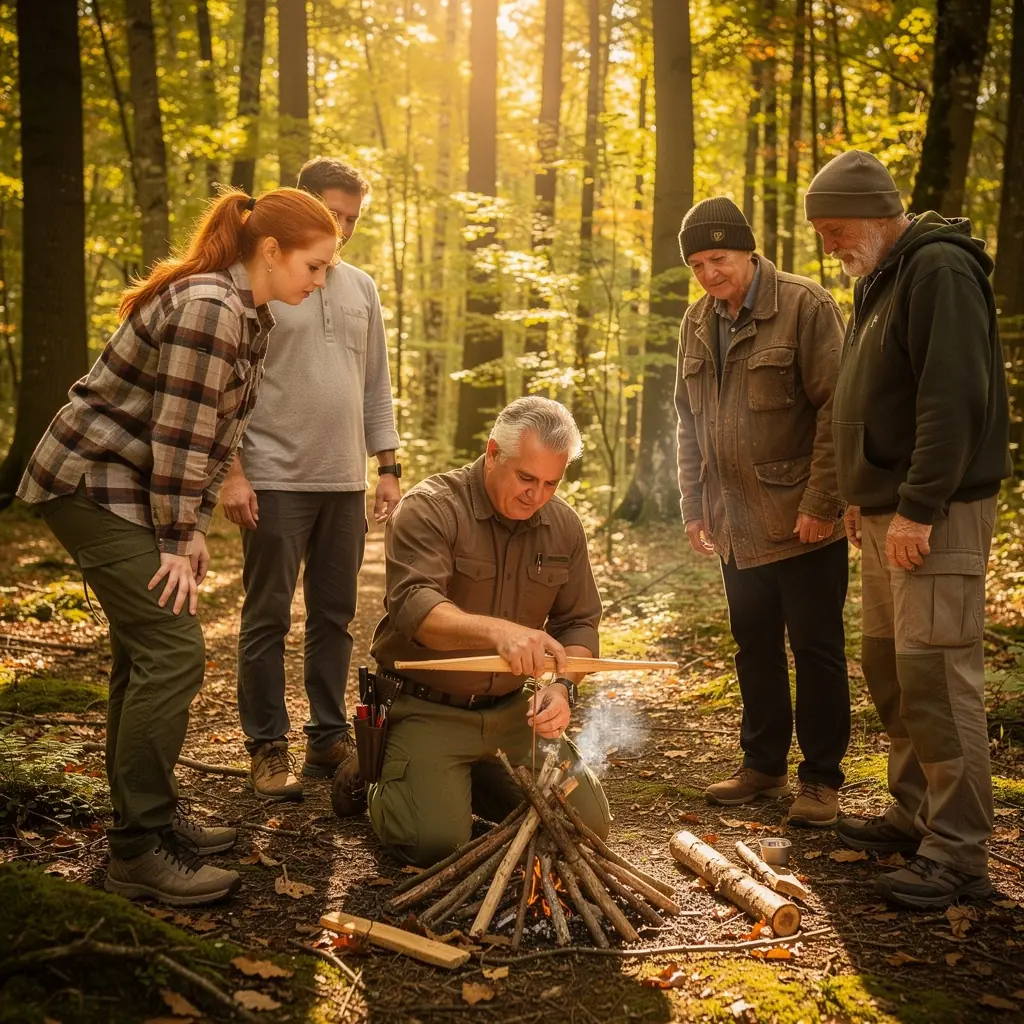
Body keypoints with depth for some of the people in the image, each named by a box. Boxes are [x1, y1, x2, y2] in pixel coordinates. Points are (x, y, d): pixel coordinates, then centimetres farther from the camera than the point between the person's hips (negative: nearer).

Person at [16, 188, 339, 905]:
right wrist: (176, 542, -16)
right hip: (93, 486, -10)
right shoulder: (208, 308, -22)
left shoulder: (252, 318, 9)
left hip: (126, 492, 10)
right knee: (173, 650, -12)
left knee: (147, 651, 13)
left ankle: (149, 820, 25)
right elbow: (179, 435, -22)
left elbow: (221, 433, 11)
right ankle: (140, 850, -4)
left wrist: (196, 529, 6)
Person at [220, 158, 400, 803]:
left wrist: (388, 467, 10)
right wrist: (233, 471, -12)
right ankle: (268, 748, 10)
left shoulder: (361, 288, 14)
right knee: (268, 619, 1)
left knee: (335, 617, 9)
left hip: (345, 482, 5)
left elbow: (377, 387, 16)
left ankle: (330, 738, 19)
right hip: (276, 480, -5)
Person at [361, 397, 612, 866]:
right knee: (437, 841, -20)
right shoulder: (429, 509, -17)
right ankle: (374, 781, 14)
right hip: (428, 709, -5)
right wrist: (497, 630, -49)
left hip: (513, 709, 6)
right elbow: (414, 607, -31)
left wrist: (562, 686, -14)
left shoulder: (564, 526, 2)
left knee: (590, 825, 0)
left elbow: (579, 623, 7)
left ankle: (480, 778, 24)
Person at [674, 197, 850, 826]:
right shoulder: (698, 324, 11)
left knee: (817, 651, 2)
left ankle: (822, 780, 14)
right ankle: (763, 766, 28)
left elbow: (836, 411, -15)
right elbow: (690, 421, 17)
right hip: (737, 528, 6)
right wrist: (694, 506, 12)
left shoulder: (807, 307, -10)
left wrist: (821, 505, -18)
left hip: (803, 522, -6)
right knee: (755, 649, 15)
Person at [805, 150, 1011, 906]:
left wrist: (917, 508, -24)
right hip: (888, 513, 10)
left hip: (935, 517, -10)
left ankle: (959, 852, -1)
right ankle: (915, 815, 27)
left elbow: (954, 399, -22)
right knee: (889, 671, 15)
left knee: (937, 676, -9)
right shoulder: (880, 281, 18)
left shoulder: (939, 269, -13)